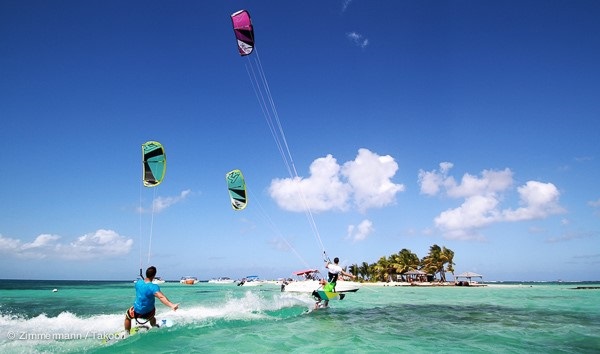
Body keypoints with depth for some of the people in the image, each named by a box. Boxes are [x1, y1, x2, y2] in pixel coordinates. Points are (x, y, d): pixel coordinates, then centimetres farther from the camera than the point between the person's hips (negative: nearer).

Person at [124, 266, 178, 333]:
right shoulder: (153, 287, -29)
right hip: (148, 313, -2)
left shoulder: (138, 282, -15)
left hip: (137, 312, 2)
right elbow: (161, 297, -46)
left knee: (127, 316, 35)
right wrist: (171, 305, -58)